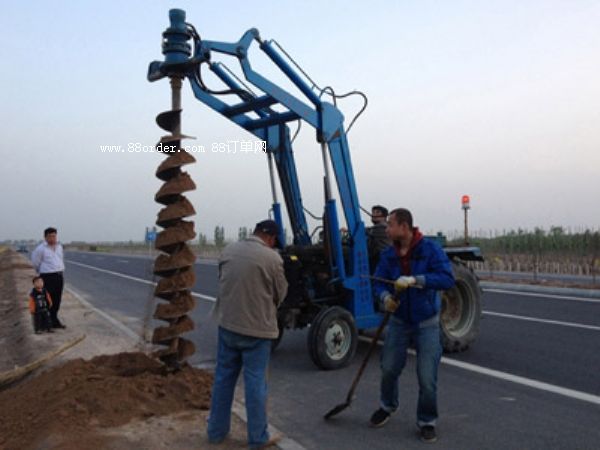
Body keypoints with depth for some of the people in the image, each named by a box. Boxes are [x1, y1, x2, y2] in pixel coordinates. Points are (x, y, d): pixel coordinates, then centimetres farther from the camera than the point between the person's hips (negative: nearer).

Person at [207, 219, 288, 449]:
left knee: (223, 378, 17)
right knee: (255, 383, 5)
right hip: (257, 328, -5)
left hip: (227, 324, 5)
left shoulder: (229, 250, 1)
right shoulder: (272, 258, -14)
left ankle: (216, 431, 28)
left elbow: (222, 281, 8)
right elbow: (281, 294, -4)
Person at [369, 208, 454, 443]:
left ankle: (427, 422, 21)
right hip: (399, 321, 3)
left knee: (427, 377, -2)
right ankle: (387, 406, 40)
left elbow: (447, 278, -25)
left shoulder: (430, 248, -16)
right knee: (389, 369, 11)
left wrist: (415, 280, -35)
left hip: (426, 323, -3)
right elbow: (379, 283, -1)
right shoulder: (388, 254, -4)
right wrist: (386, 297, -24)